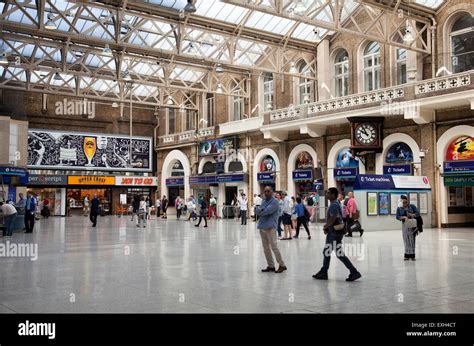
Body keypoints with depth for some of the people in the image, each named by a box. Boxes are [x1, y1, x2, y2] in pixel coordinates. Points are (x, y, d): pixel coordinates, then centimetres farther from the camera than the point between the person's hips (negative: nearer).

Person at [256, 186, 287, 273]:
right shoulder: (263, 201, 18)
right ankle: (271, 266, 17)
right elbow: (257, 210, 6)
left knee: (274, 247, -8)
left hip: (270, 227, -8)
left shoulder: (274, 201, -6)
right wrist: (261, 210, -15)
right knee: (266, 248, 10)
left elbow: (267, 211, -18)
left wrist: (260, 212, -1)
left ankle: (282, 265, 0)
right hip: (262, 226, 8)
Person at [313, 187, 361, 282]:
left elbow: (332, 219, -24)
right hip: (332, 232, 11)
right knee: (326, 252, 15)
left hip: (335, 233, -11)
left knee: (340, 254, -6)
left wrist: (325, 227, -8)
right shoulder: (333, 205, 14)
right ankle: (323, 273, 24)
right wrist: (327, 227, 7)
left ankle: (354, 272, -1)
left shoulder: (334, 205, -19)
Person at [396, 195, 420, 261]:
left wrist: (413, 215, -23)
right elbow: (397, 217, -2)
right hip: (405, 225, 1)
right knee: (406, 240, -1)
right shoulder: (399, 208, 2)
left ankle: (412, 255, 0)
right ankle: (407, 255, 4)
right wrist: (403, 217, -21)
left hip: (413, 225, -1)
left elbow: (418, 213, -4)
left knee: (412, 239, -2)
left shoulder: (412, 206, 0)